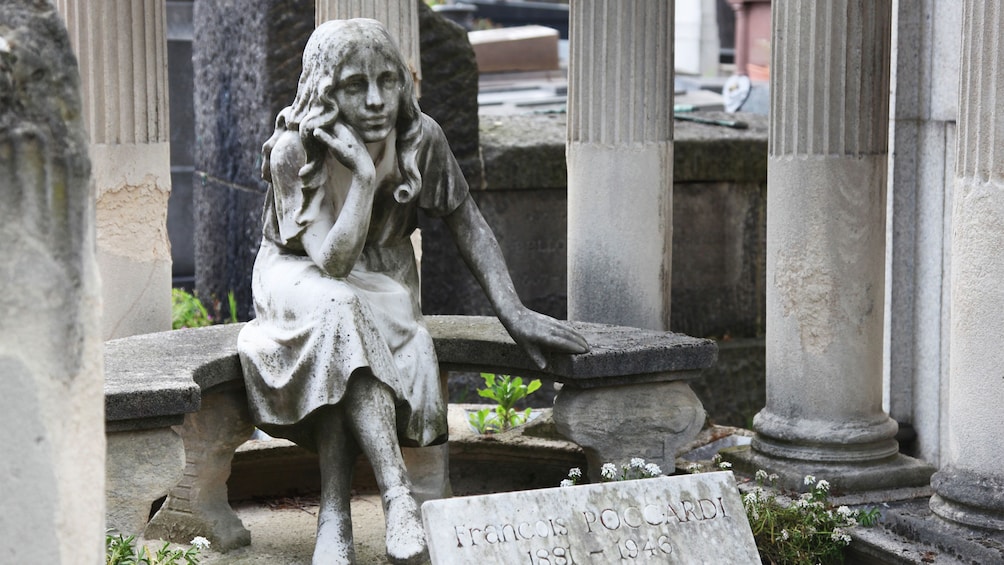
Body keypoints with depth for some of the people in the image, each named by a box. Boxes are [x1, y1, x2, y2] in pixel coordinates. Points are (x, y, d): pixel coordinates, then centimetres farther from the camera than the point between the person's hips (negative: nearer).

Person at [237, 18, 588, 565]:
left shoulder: (420, 137, -16)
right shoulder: (293, 151, -24)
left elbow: (468, 223, -5)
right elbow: (333, 262, -29)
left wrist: (514, 314, -12)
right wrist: (364, 175, -37)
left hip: (381, 279, 2)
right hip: (297, 276, -2)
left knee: (338, 350, -33)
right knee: (338, 311, -37)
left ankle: (333, 515, -32)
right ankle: (398, 494, -43)